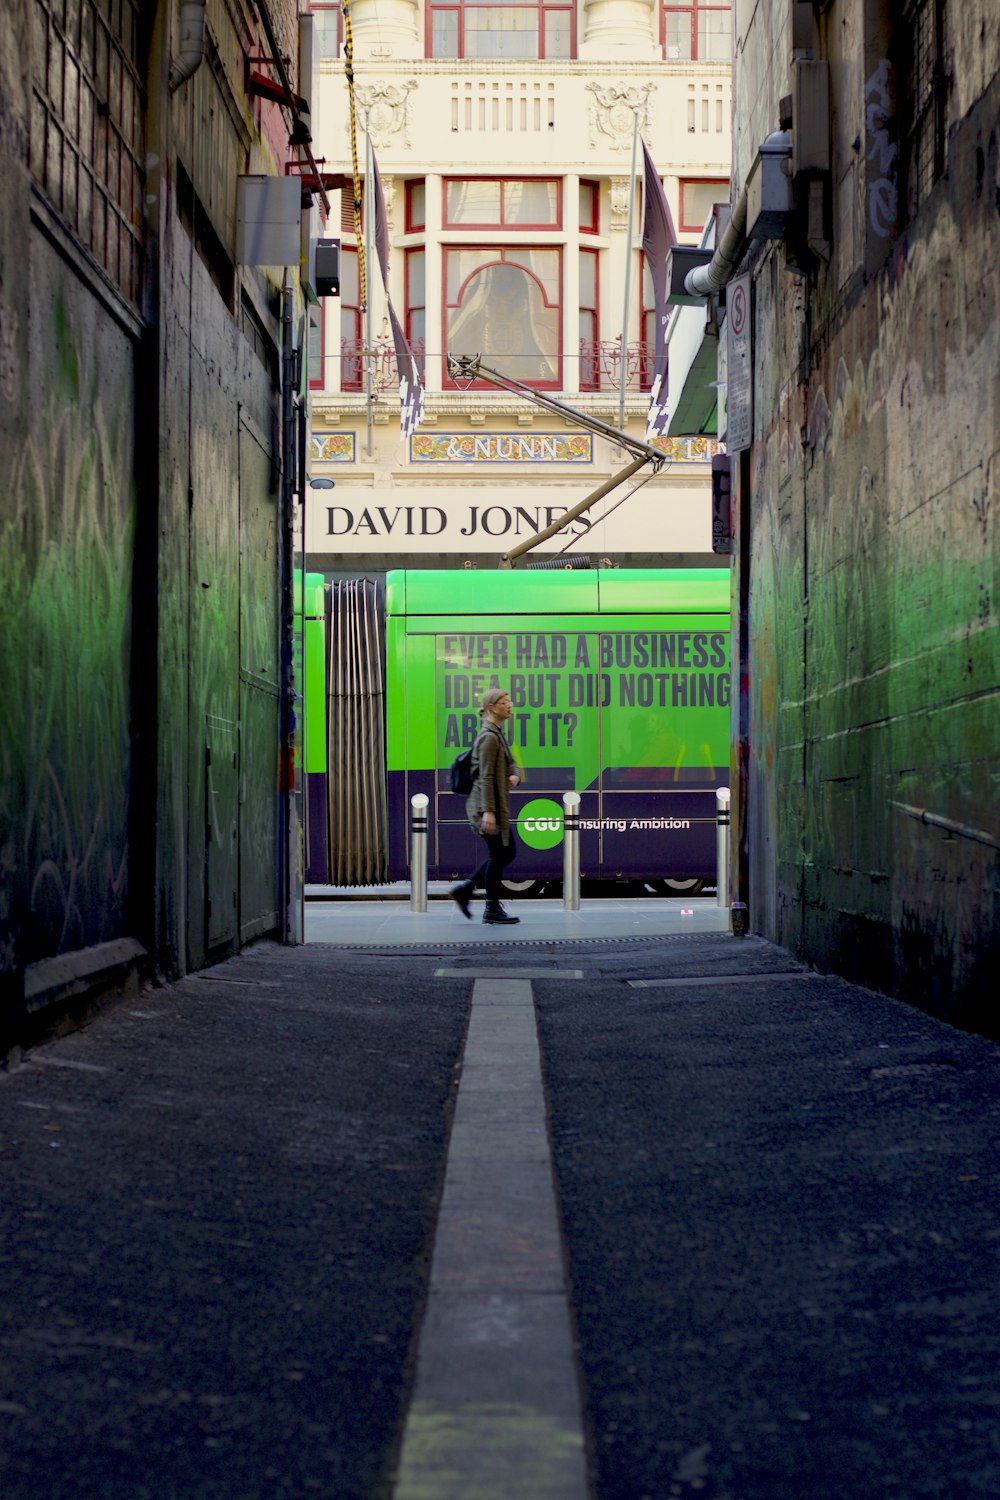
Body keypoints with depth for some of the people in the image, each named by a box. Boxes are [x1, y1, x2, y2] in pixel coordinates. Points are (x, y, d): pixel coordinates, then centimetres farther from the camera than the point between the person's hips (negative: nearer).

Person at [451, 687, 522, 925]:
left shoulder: (498, 734, 14)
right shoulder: (489, 737, -16)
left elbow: (510, 762, 21)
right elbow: (485, 777, -21)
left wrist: (514, 775, -3)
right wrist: (488, 811, -24)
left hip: (499, 805, 10)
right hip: (489, 805, -10)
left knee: (507, 851, 15)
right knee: (498, 854, -2)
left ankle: (465, 888, 18)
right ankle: (492, 909, 8)